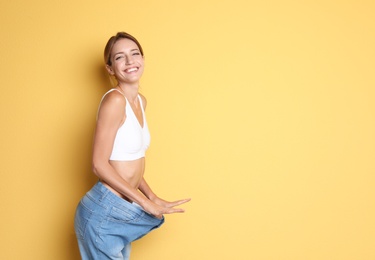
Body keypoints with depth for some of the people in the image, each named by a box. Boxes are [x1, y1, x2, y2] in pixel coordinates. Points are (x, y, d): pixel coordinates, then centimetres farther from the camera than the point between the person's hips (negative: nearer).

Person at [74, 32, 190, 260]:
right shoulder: (114, 100, -17)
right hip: (104, 214, -8)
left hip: (123, 213, 8)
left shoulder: (141, 101, 8)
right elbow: (100, 165, -19)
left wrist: (152, 197, 5)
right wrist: (146, 202, -15)